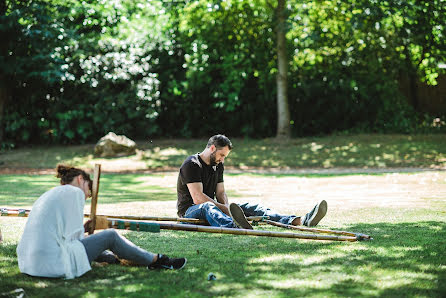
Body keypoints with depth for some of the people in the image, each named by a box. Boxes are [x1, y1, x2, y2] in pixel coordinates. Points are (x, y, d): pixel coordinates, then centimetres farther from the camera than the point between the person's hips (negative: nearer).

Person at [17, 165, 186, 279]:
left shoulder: (50, 194, 22)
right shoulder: (74, 193, -3)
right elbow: (73, 236, -10)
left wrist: (82, 229, 23)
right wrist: (82, 231, 11)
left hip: (30, 263, 9)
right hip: (53, 264, -9)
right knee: (110, 236, 5)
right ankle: (156, 261, 18)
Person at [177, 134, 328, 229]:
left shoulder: (218, 165, 15)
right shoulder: (191, 164, -13)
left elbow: (221, 193, 10)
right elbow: (198, 198, -22)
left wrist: (226, 208, -13)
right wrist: (224, 208, -23)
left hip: (211, 207, 7)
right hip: (190, 211, -7)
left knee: (250, 207, -11)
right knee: (207, 207, -42)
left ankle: (300, 221, -28)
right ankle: (237, 227, -78)